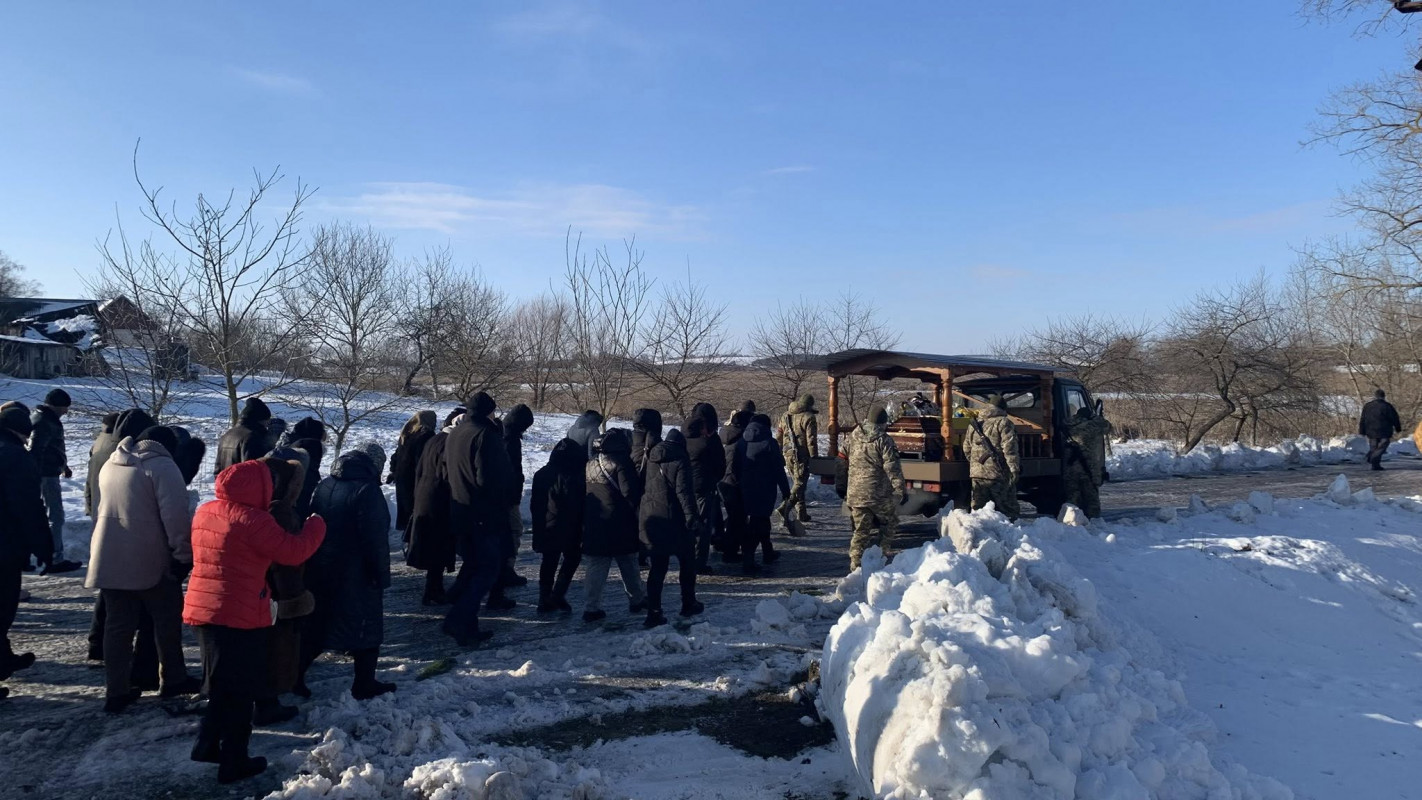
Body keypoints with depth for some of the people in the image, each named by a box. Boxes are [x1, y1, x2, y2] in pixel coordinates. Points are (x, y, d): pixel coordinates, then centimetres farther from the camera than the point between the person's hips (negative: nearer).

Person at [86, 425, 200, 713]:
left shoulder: (112, 464, 13)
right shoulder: (162, 466, -12)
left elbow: (103, 510, 23)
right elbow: (175, 515, -18)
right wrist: (184, 554, -11)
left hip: (109, 560, 6)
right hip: (150, 561, -6)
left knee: (118, 625, 11)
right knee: (167, 620, 10)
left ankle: (117, 691, 13)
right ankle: (174, 679, 18)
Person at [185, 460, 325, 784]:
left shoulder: (205, 512, 9)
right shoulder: (252, 520, -18)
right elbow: (293, 551, -18)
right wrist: (316, 525, -3)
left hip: (203, 609, 8)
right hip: (240, 615, -8)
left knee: (222, 684, 23)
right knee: (239, 690, 4)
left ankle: (208, 745, 28)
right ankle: (234, 762, 13)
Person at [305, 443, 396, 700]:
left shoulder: (326, 485, 7)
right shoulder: (367, 489, -17)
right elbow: (375, 539, -19)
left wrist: (315, 564, 21)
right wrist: (382, 575, -11)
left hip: (321, 571, 7)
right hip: (357, 574, -7)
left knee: (318, 624, 19)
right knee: (367, 628, 6)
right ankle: (364, 685, 11)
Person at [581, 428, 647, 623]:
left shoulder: (590, 465, 9)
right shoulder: (621, 463, -11)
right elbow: (630, 492, -18)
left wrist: (585, 521, 18)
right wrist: (636, 509, 0)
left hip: (593, 526, 5)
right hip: (620, 525, -5)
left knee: (596, 567, 7)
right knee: (628, 565, 11)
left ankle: (593, 607, 3)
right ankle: (637, 600, 24)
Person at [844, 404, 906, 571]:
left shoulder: (853, 437, 7)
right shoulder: (883, 440, -10)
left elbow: (843, 462, 14)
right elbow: (892, 468, -13)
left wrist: (842, 486, 24)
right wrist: (901, 490, -8)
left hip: (855, 493, 5)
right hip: (879, 493, -5)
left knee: (861, 529, 9)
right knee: (890, 522, 17)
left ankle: (856, 562, 3)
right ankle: (882, 549, 6)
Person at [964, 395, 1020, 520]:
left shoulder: (974, 424, 15)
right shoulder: (1004, 423, -5)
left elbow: (966, 448, 19)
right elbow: (1009, 448, -13)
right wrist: (1014, 469, -12)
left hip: (977, 474, 6)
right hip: (998, 474, -5)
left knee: (977, 510, 11)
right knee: (1009, 510, 2)